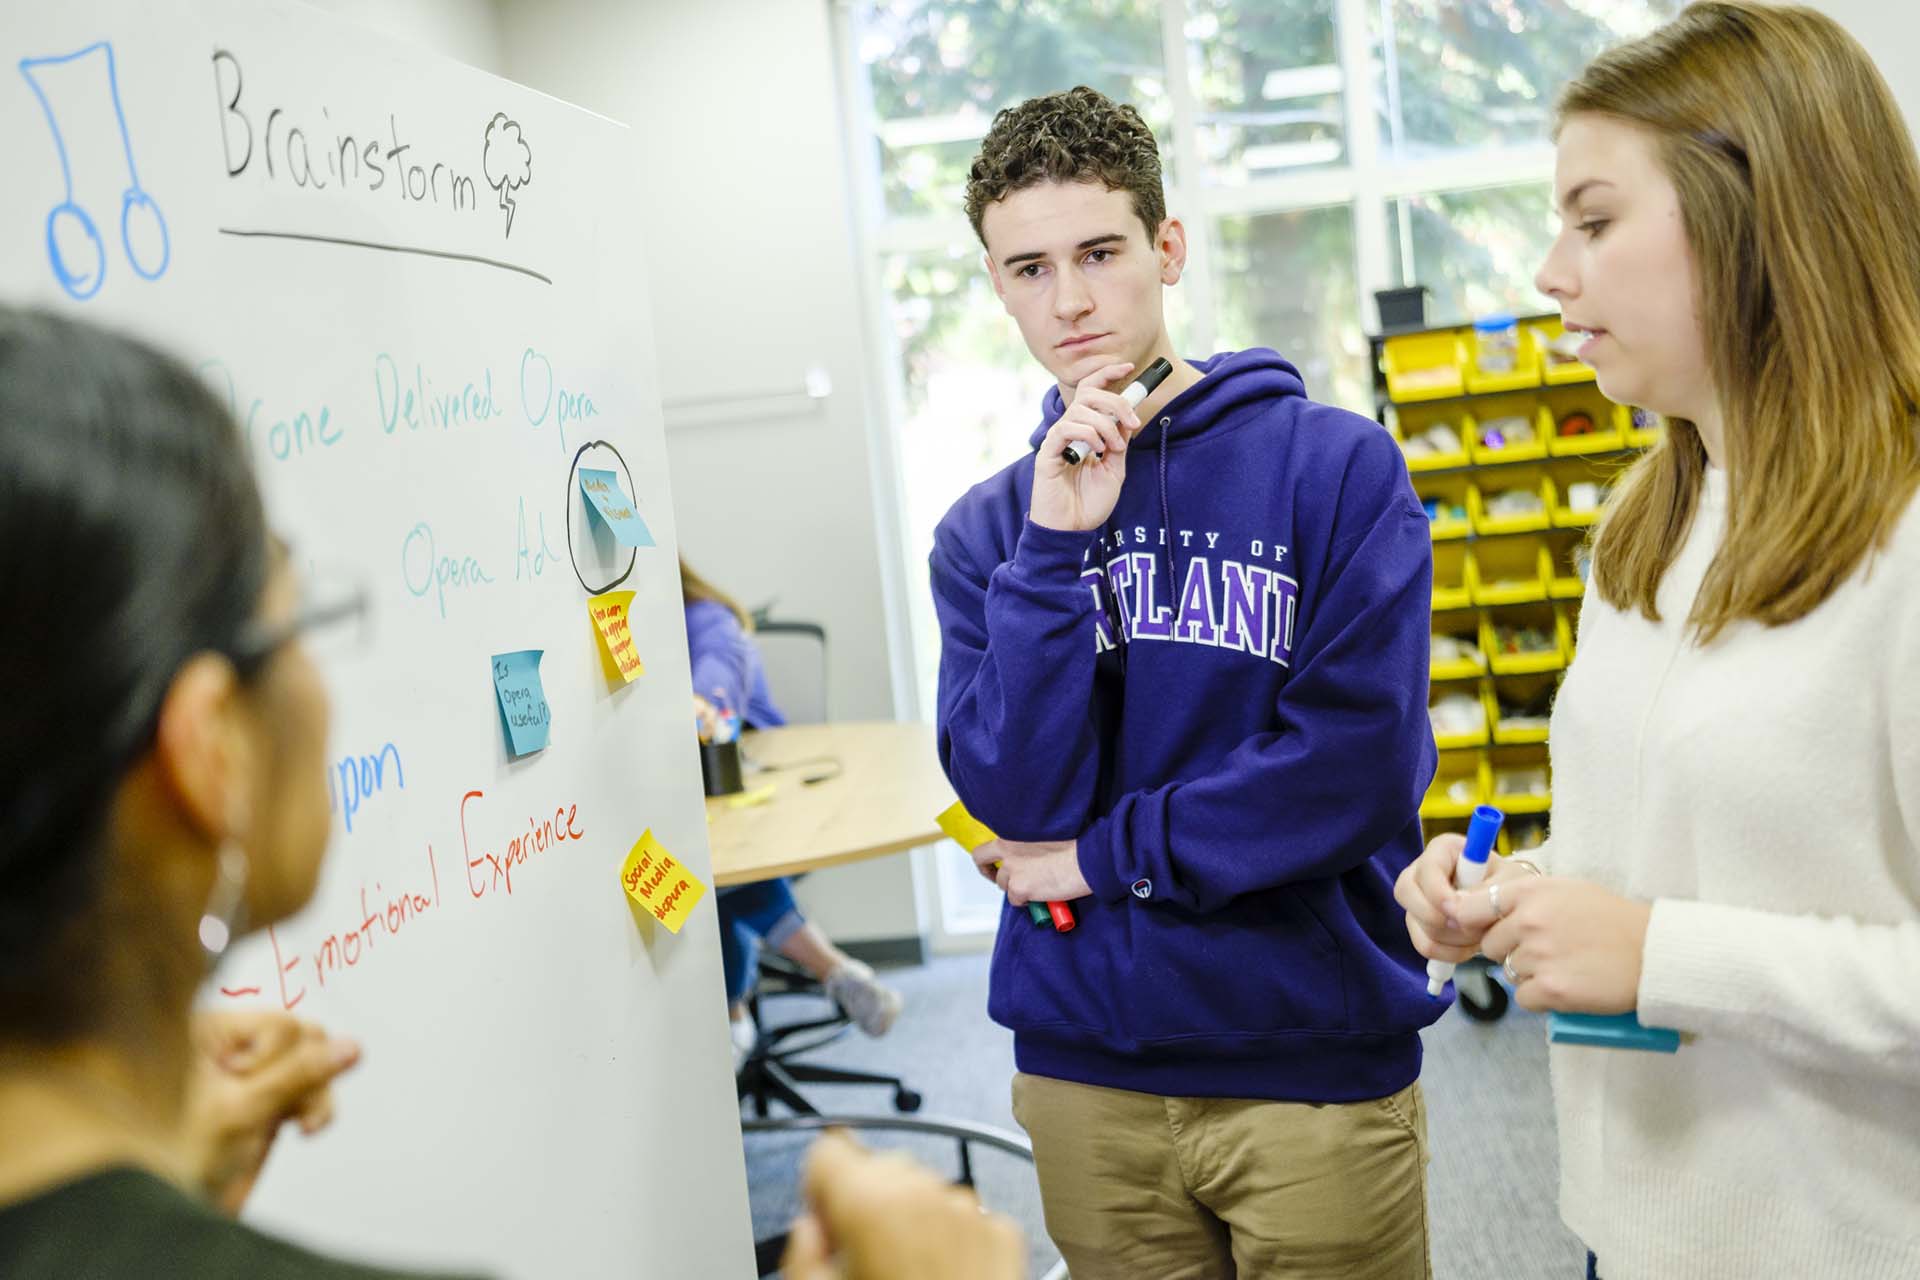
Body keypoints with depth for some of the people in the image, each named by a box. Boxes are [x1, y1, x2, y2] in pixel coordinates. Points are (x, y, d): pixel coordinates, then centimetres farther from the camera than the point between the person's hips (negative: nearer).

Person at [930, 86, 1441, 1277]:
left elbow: (1362, 766, -15)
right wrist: (1058, 544, -17)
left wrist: (1104, 856, -9)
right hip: (1084, 1078, 3)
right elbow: (1017, 797, -8)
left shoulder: (1337, 465, -7)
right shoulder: (984, 532, 3)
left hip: (1317, 1065, -2)